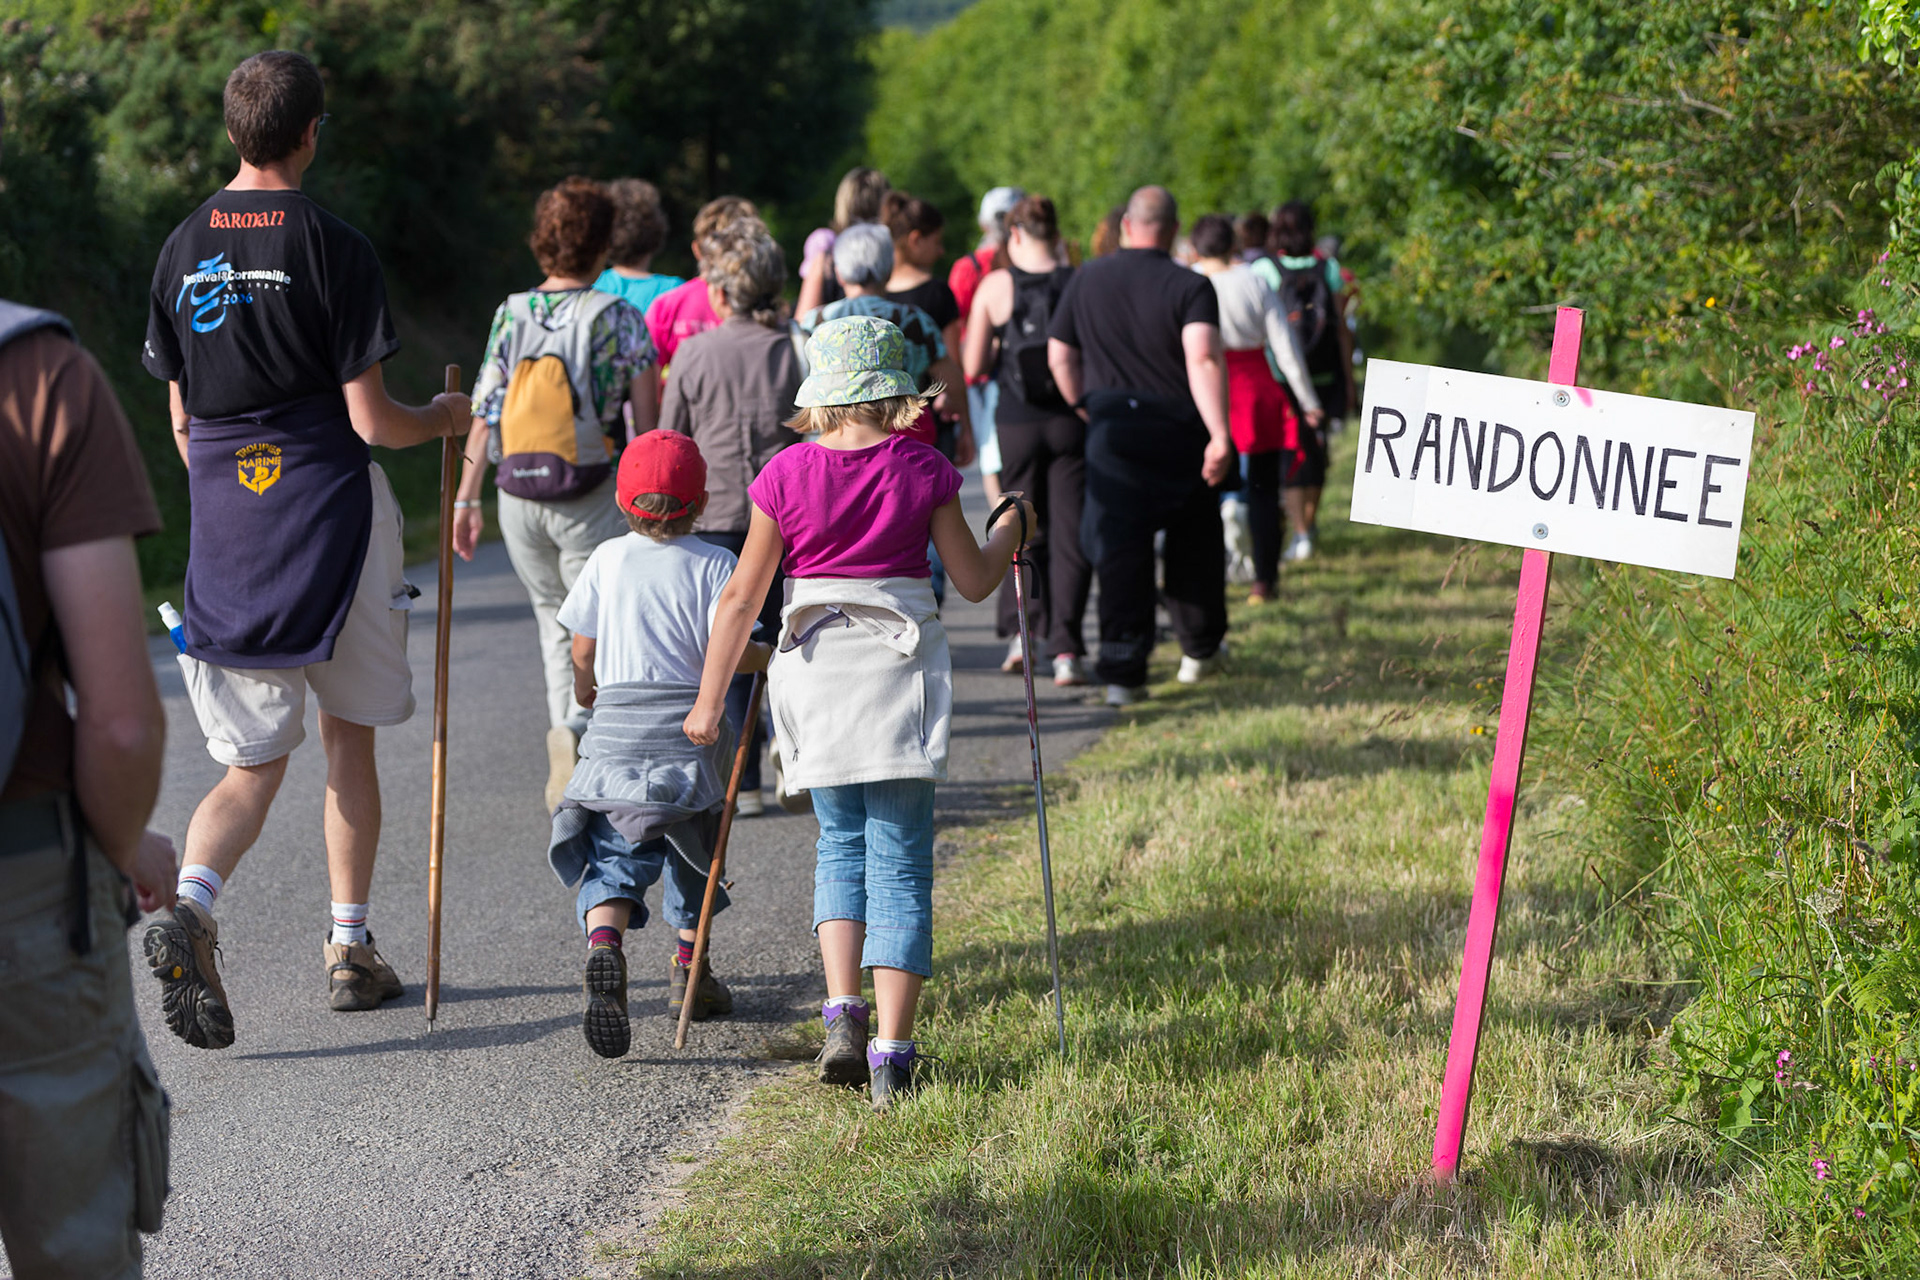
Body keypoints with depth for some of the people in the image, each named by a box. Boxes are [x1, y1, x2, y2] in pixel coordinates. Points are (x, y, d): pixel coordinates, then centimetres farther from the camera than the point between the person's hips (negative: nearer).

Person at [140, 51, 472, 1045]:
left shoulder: (183, 249, 6)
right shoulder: (331, 247, -10)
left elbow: (181, 421, 11)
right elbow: (371, 419, -10)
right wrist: (443, 420, 11)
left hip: (224, 527, 4)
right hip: (330, 512, -4)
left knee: (254, 763, 8)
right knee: (348, 736, 14)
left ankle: (189, 906, -19)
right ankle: (350, 950, 18)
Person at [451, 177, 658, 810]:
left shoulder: (510, 315, 2)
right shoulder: (618, 318, -6)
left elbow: (484, 412, 1)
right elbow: (646, 421, -6)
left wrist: (465, 498, 6)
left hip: (517, 497, 3)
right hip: (593, 498, -3)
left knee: (555, 621, 19)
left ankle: (565, 762, 14)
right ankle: (575, 729, -21)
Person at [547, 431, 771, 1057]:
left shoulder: (607, 559, 7)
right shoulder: (713, 563, -1)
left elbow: (582, 650, 11)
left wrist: (586, 687, 32)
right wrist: (771, 656, 9)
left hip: (615, 732, 1)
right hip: (690, 733, -1)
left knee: (612, 855, -3)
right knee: (695, 849, 21)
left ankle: (603, 943, -32)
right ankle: (688, 968, 27)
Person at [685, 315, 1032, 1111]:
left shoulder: (787, 475, -3)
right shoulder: (923, 471, -4)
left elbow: (742, 597, 0)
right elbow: (974, 580, 4)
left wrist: (709, 697, 7)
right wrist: (1012, 529, 23)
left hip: (816, 672, 1)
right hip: (901, 668, -1)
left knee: (841, 843, 20)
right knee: (900, 862, 2)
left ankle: (843, 1012, 2)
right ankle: (891, 1051, -4)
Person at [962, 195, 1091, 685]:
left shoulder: (995, 286, -3)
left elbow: (973, 367, -3)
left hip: (1018, 422, 0)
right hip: (1072, 421, 0)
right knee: (1069, 535, 3)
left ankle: (1019, 629, 2)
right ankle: (1065, 650, -3)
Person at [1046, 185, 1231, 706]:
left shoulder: (1087, 280, 4)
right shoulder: (1190, 286, -8)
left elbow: (1059, 356, 10)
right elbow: (1203, 358, -21)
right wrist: (1218, 435, -24)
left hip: (1112, 429, 2)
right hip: (1179, 429, -2)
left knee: (1118, 548, 1)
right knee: (1192, 543, 17)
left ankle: (1122, 670, -5)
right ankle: (1200, 651, 29)